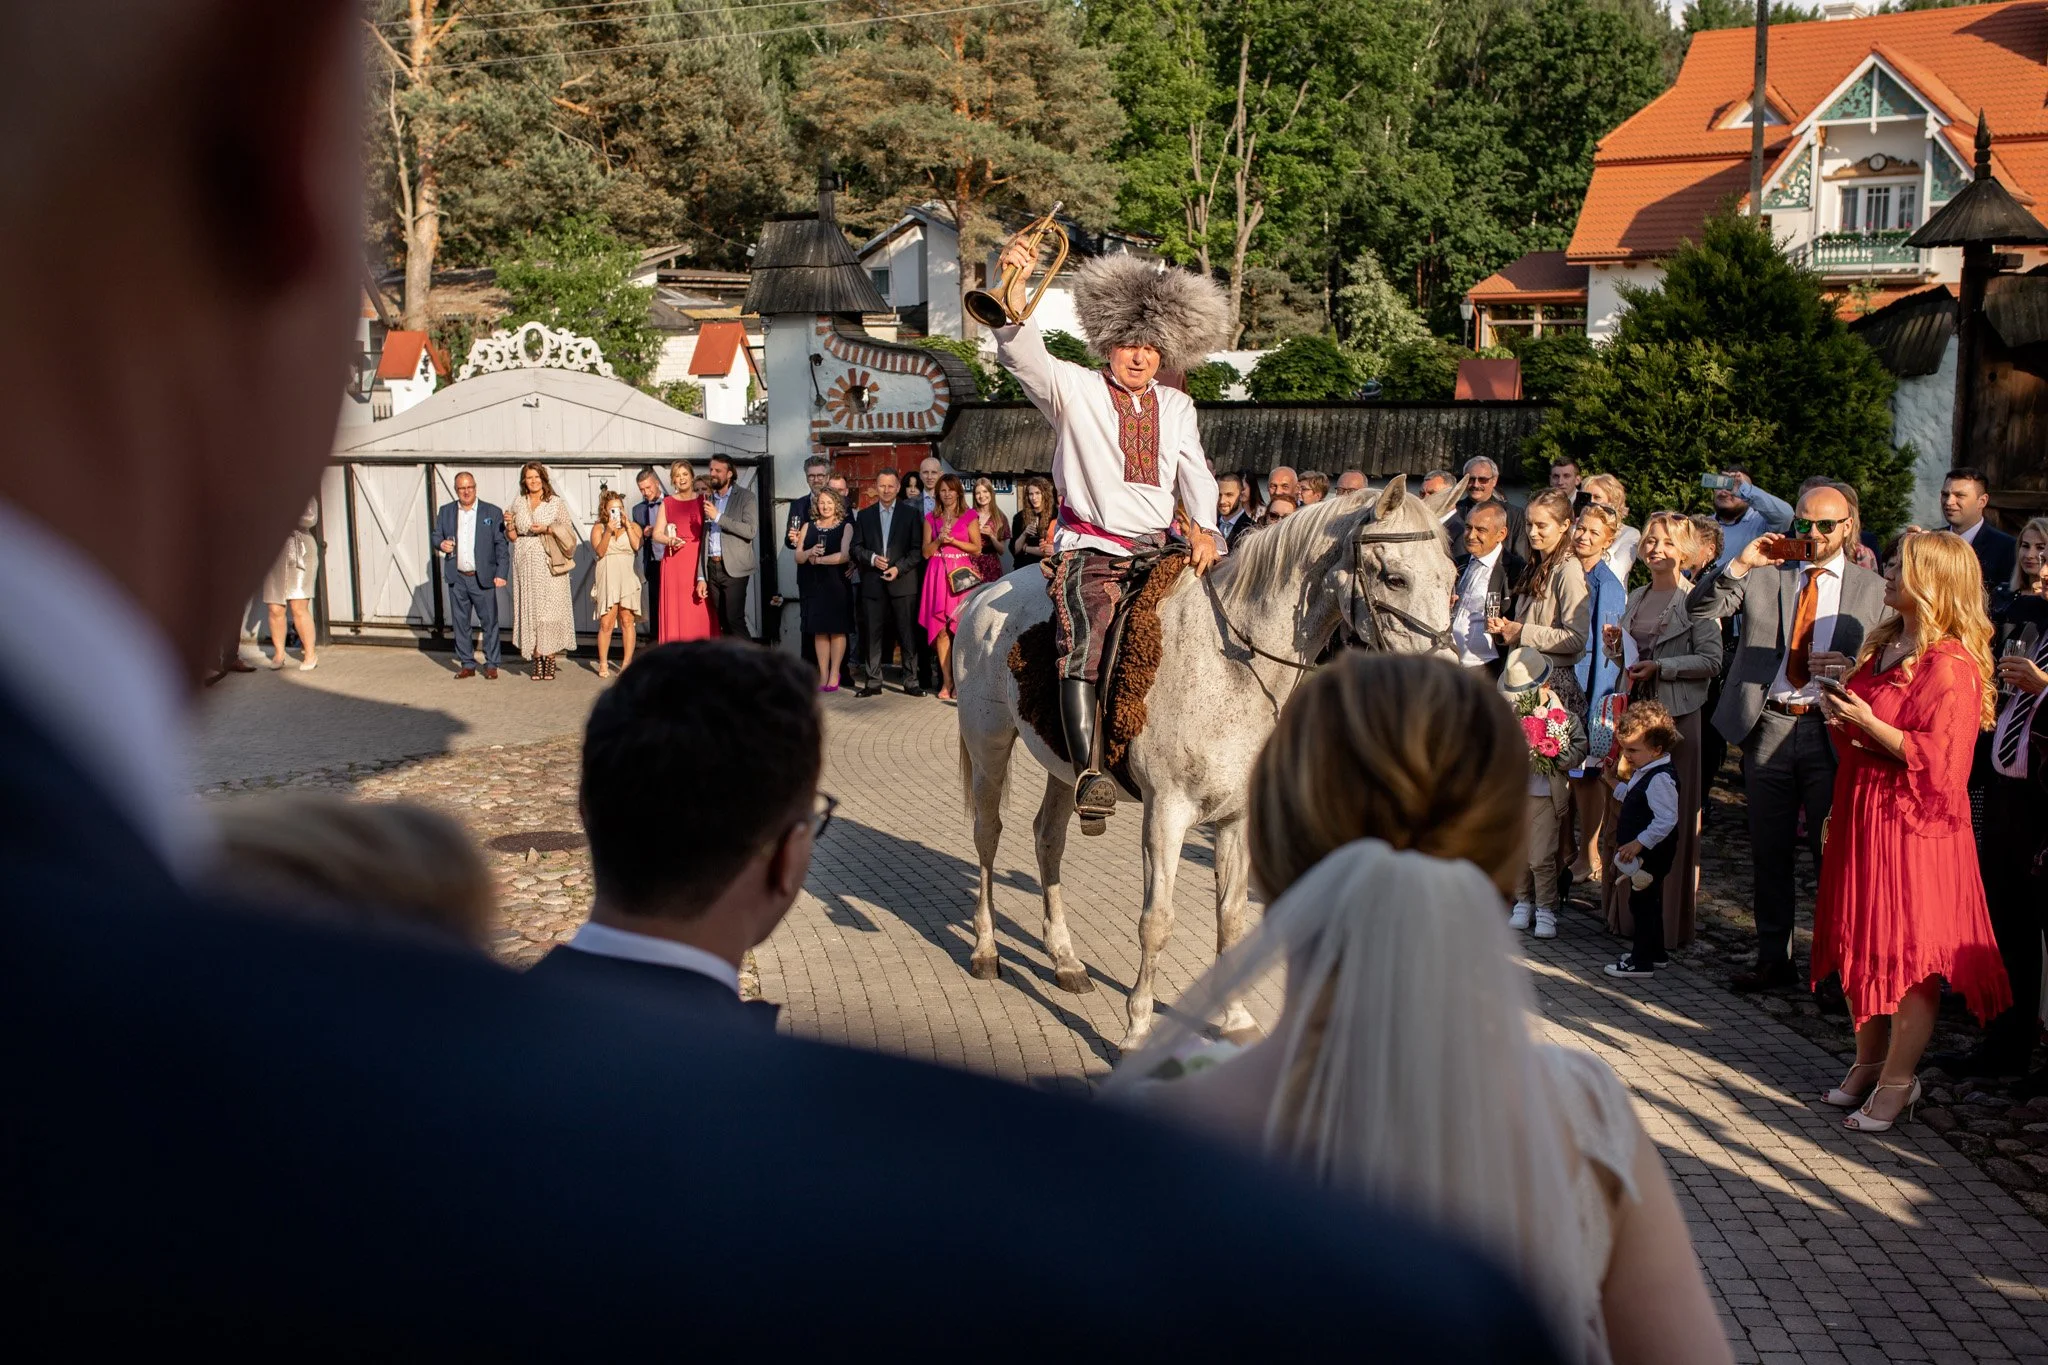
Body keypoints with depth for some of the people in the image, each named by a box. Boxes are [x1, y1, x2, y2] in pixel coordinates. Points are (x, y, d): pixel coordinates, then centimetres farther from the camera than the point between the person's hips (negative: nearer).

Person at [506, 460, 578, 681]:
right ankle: (537, 661, 5)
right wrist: (509, 525, -5)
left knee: (550, 610, -6)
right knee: (529, 611, 1)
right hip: (526, 564, 3)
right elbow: (512, 537, 15)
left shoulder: (556, 502, 2)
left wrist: (547, 529, -14)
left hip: (549, 563, -3)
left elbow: (568, 530, -1)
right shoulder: (518, 503, 12)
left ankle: (550, 661, -2)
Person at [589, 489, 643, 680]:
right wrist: (608, 532, -13)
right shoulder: (598, 528, 10)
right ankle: (603, 664, 3)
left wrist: (627, 525, -5)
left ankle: (627, 662, 3)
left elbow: (637, 545, -6)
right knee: (606, 623, -6)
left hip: (627, 577, 1)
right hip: (606, 578, -1)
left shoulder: (633, 526, 13)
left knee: (627, 620, -3)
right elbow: (599, 551, -3)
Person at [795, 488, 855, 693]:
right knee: (819, 630, 3)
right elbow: (798, 557, 6)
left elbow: (845, 555, -12)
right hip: (814, 585, 3)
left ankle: (834, 674, 3)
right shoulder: (808, 527, 12)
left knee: (837, 629, -2)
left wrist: (819, 559, -13)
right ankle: (823, 675, 6)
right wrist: (810, 553, -14)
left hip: (836, 584, -3)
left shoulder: (845, 528, 2)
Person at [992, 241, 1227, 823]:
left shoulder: (1177, 407, 19)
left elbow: (1195, 473, 8)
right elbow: (1021, 354, -13)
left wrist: (1203, 528, -13)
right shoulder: (1073, 388, 5)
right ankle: (1088, 772, -35)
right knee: (1085, 645, -27)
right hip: (1090, 550, -6)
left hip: (1157, 551, 6)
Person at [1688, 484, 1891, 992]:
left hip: (1832, 732, -2)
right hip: (1767, 726, 2)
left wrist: (1853, 668, -14)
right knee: (1769, 853, 9)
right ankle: (1773, 960, 20)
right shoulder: (1763, 575, 8)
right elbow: (1698, 607, -2)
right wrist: (1740, 563, -14)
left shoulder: (1873, 591, 7)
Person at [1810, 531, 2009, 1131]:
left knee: (1907, 951, -1)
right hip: (1863, 812, 9)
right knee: (1862, 942, 14)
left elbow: (1936, 757, -21)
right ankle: (1868, 1063, 26)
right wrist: (1840, 714, 3)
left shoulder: (1951, 666, -15)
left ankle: (1898, 1081, 8)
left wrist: (1870, 725, -21)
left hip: (1913, 823, -9)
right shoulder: (1884, 645, 12)